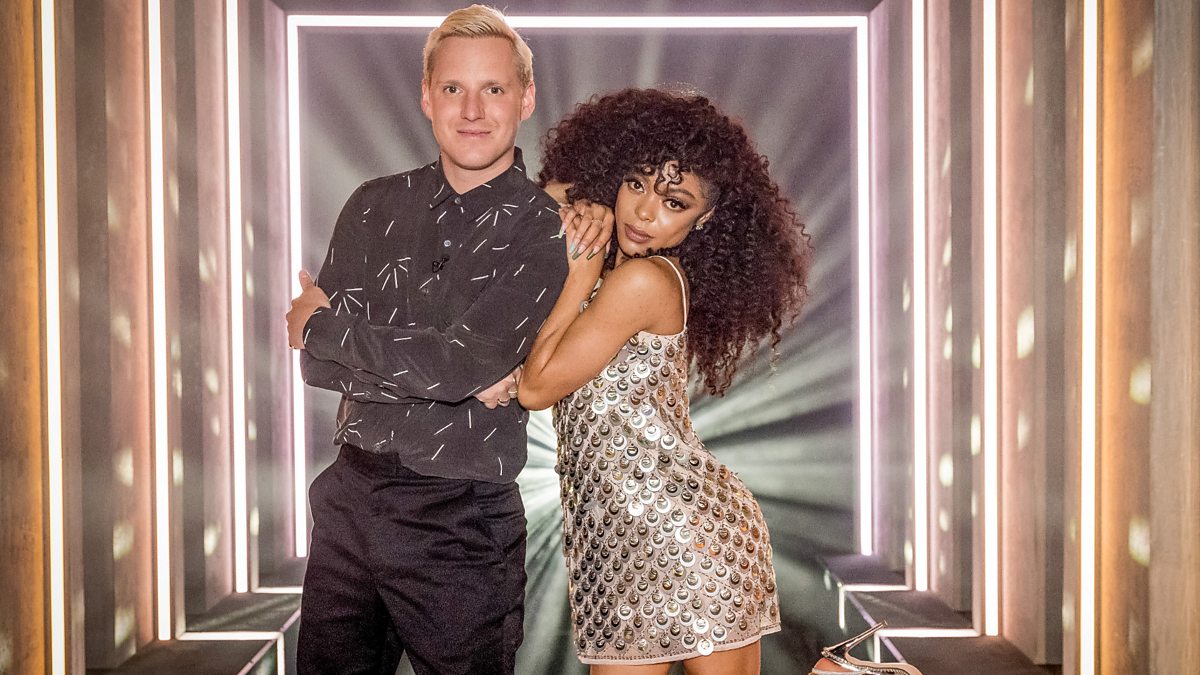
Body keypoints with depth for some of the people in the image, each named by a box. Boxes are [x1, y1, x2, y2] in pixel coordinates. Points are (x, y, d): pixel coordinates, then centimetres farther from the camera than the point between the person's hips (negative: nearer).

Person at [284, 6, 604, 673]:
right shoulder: (376, 206, 5)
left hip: (462, 524, -4)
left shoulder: (548, 229, -9)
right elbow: (318, 364, -3)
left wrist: (323, 329, -7)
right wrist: (462, 377, -16)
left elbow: (466, 358, -20)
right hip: (352, 497, 5)